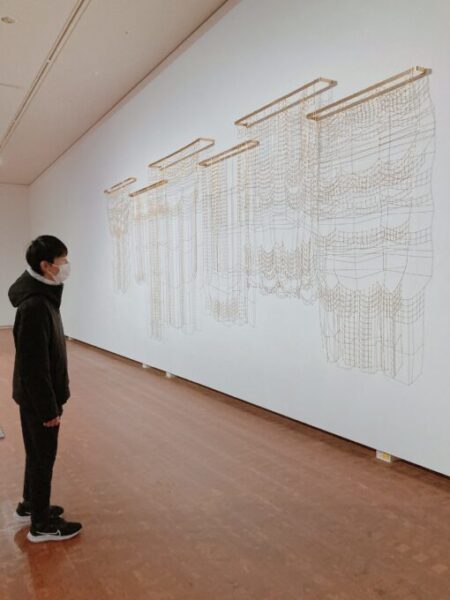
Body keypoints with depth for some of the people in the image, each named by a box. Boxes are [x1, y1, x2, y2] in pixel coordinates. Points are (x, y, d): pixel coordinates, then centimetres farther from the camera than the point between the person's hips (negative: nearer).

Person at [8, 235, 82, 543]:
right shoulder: (35, 305, -27)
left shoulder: (41, 296, 5)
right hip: (38, 398, -9)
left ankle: (30, 506, 41)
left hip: (37, 396, 9)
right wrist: (48, 407, -20)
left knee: (38, 453, 22)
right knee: (43, 456, 5)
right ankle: (42, 524, 22)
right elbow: (34, 365, -26)